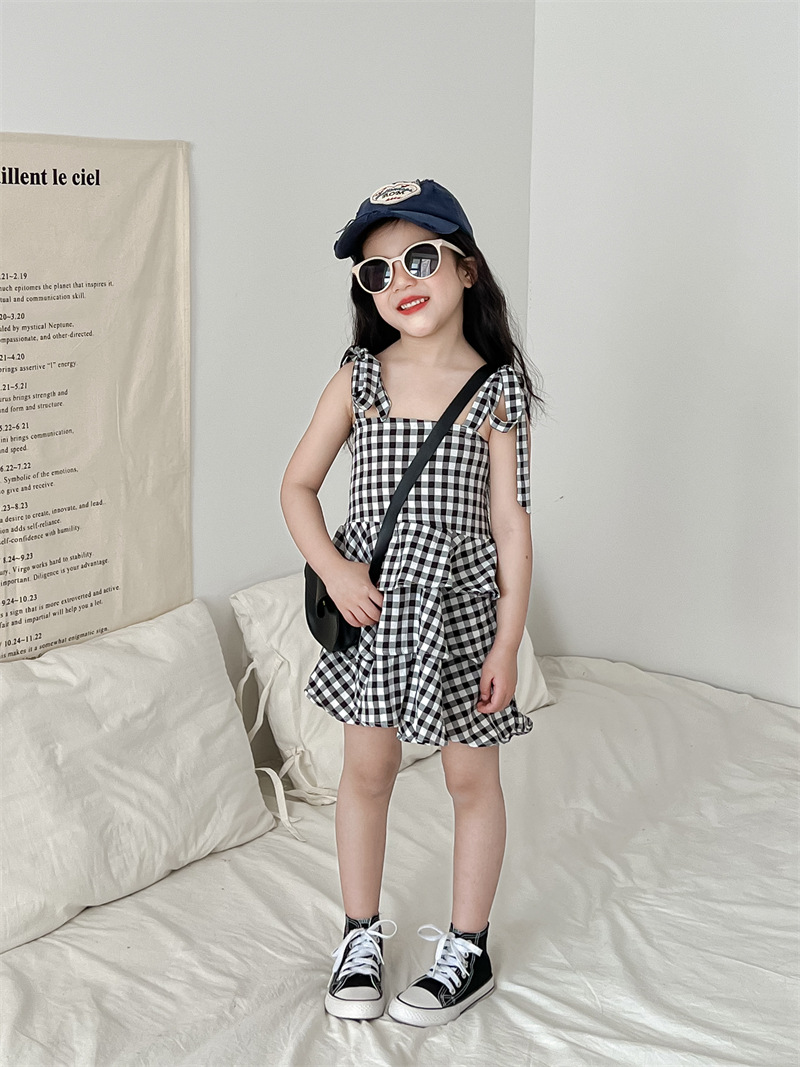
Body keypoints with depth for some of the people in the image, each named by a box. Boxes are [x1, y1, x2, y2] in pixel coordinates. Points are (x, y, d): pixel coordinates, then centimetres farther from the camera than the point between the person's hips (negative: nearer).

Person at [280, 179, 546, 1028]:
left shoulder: (496, 390, -6)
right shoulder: (359, 378, -2)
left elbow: (510, 522, -6)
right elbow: (297, 486, 4)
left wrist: (508, 642, -8)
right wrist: (334, 570, -12)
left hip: (461, 606, -1)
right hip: (371, 604, 2)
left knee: (472, 776, 10)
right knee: (366, 770, 12)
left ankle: (466, 952, 27)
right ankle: (361, 936, 30)